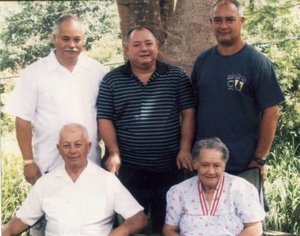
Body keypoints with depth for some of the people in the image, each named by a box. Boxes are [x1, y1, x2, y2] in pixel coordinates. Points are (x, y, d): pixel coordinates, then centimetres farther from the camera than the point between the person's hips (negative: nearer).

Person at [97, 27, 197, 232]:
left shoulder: (177, 77, 5)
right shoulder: (112, 81, 4)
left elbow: (188, 113, 4)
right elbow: (105, 119, 3)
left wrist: (185, 148, -6)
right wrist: (114, 152, -7)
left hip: (170, 168, 1)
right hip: (128, 168, 0)